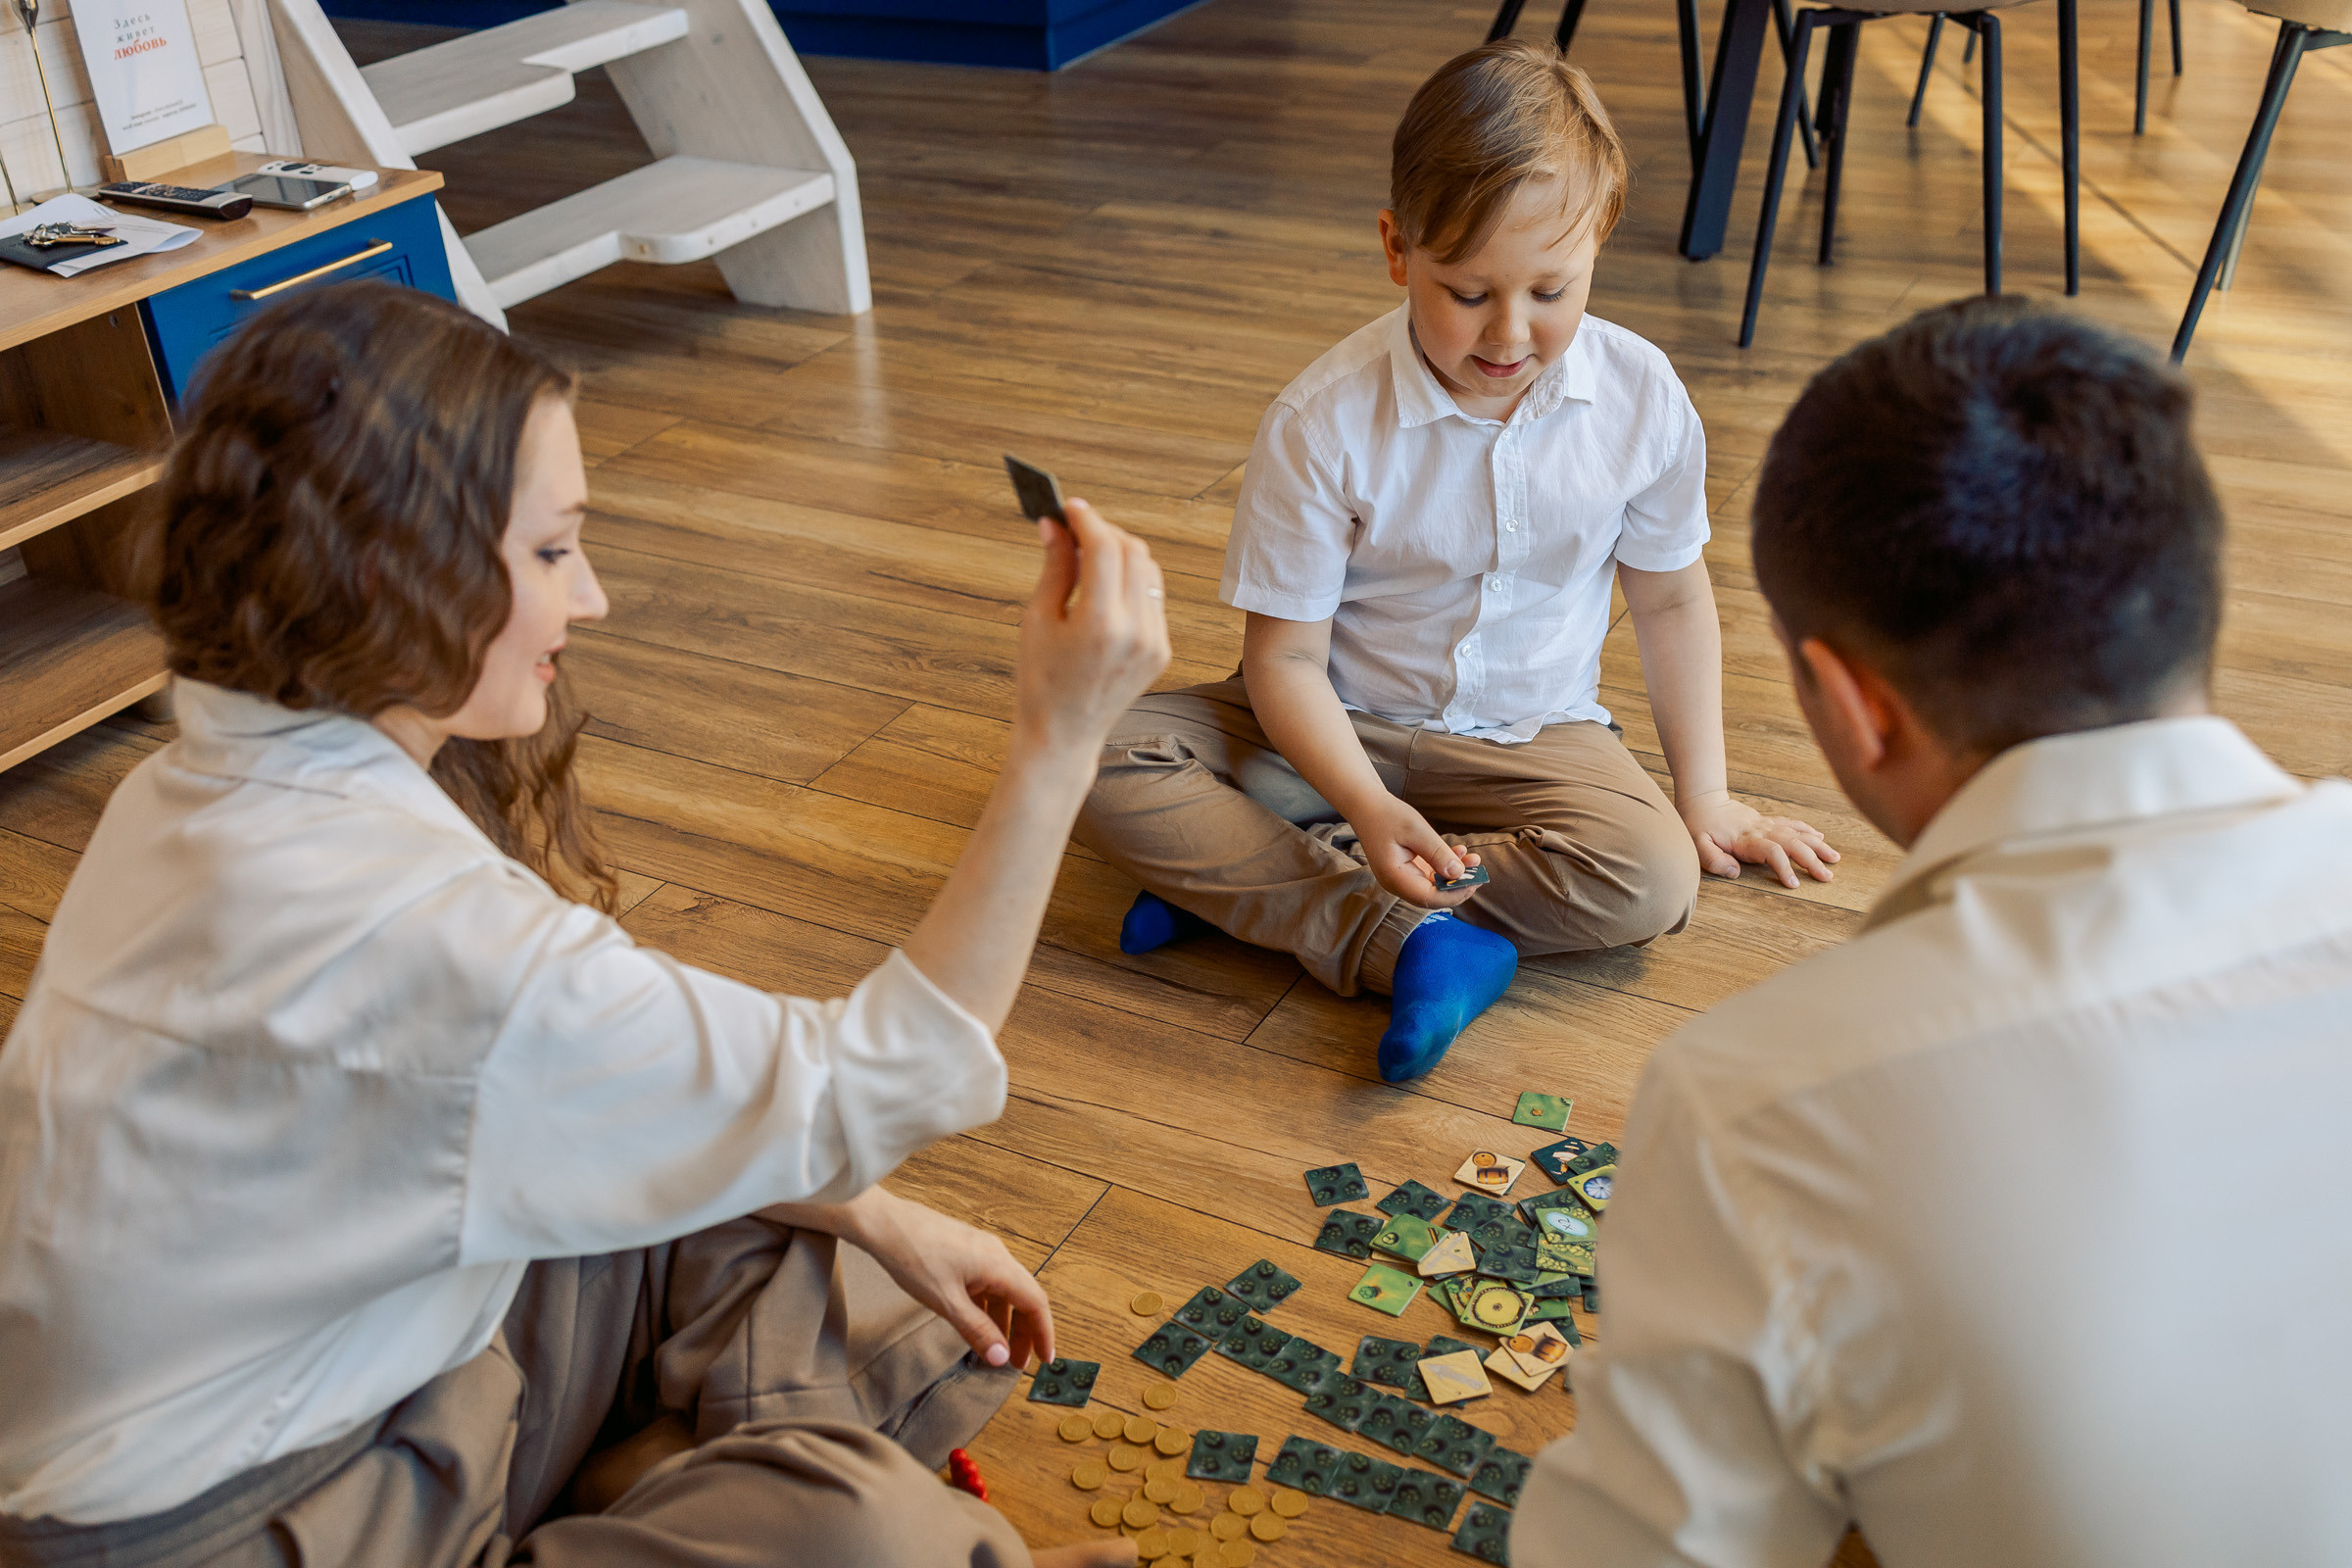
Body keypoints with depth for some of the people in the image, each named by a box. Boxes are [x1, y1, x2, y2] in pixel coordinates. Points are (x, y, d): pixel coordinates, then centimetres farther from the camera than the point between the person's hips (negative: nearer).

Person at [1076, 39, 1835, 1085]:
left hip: (1528, 735, 2)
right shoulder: (1323, 425, -20)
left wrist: (1703, 793, 6)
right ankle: (1404, 943, -29)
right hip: (1342, 728, -1)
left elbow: (1669, 597, 5)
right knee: (1097, 763, -25)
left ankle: (1244, 880, -22)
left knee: (1653, 879, -30)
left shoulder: (1641, 399, -11)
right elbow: (1285, 655, -15)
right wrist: (1370, 809, -31)